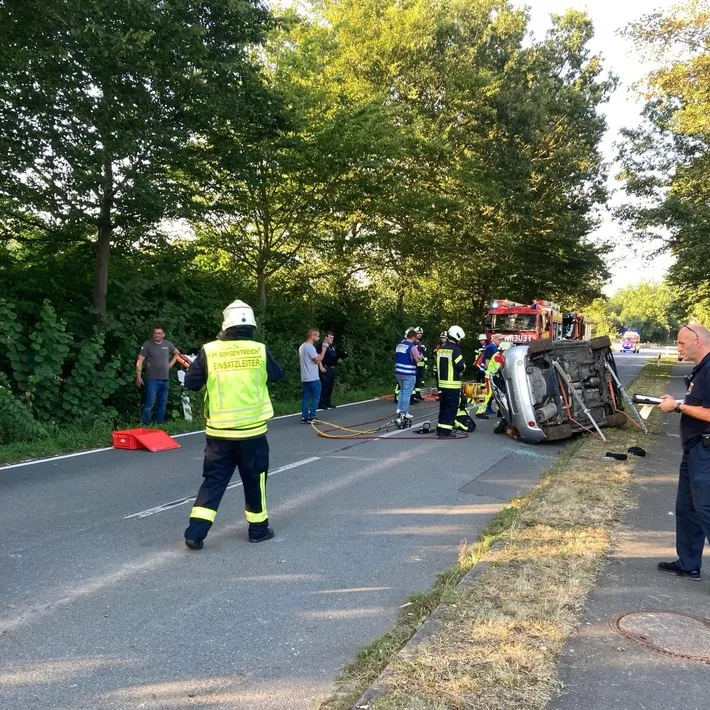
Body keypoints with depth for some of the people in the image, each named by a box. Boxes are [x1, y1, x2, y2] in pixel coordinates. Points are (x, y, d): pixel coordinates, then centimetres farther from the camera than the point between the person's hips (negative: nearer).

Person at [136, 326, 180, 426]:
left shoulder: (168, 344, 8)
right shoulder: (147, 344, -6)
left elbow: (177, 352, 29)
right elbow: (140, 361, -8)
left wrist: (172, 363, 14)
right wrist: (138, 376, -14)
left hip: (165, 380, 5)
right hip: (152, 380, -5)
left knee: (163, 403, 11)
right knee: (149, 403, -8)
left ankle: (159, 424, 21)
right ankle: (146, 425, -2)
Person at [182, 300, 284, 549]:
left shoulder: (209, 351, -6)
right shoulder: (259, 350, -7)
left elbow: (191, 383, 1)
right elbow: (278, 374, 10)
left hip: (218, 432, 1)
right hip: (251, 431, -1)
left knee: (213, 480, 12)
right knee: (255, 480, 14)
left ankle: (195, 533, 8)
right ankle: (258, 529, 27)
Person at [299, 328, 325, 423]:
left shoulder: (302, 346, 13)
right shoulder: (310, 347, -17)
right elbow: (318, 360, -22)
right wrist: (324, 350, -14)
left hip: (305, 377, 9)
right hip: (313, 377, -9)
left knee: (306, 397, 9)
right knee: (316, 396, -2)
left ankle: (304, 417, 7)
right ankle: (311, 417, -4)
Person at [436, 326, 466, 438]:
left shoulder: (441, 349, 9)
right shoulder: (455, 349, -15)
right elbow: (461, 366, -16)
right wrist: (463, 365, 5)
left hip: (442, 382, 8)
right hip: (453, 384, -8)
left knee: (443, 406, 16)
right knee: (451, 408, -3)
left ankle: (441, 428, 22)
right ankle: (445, 431, -4)